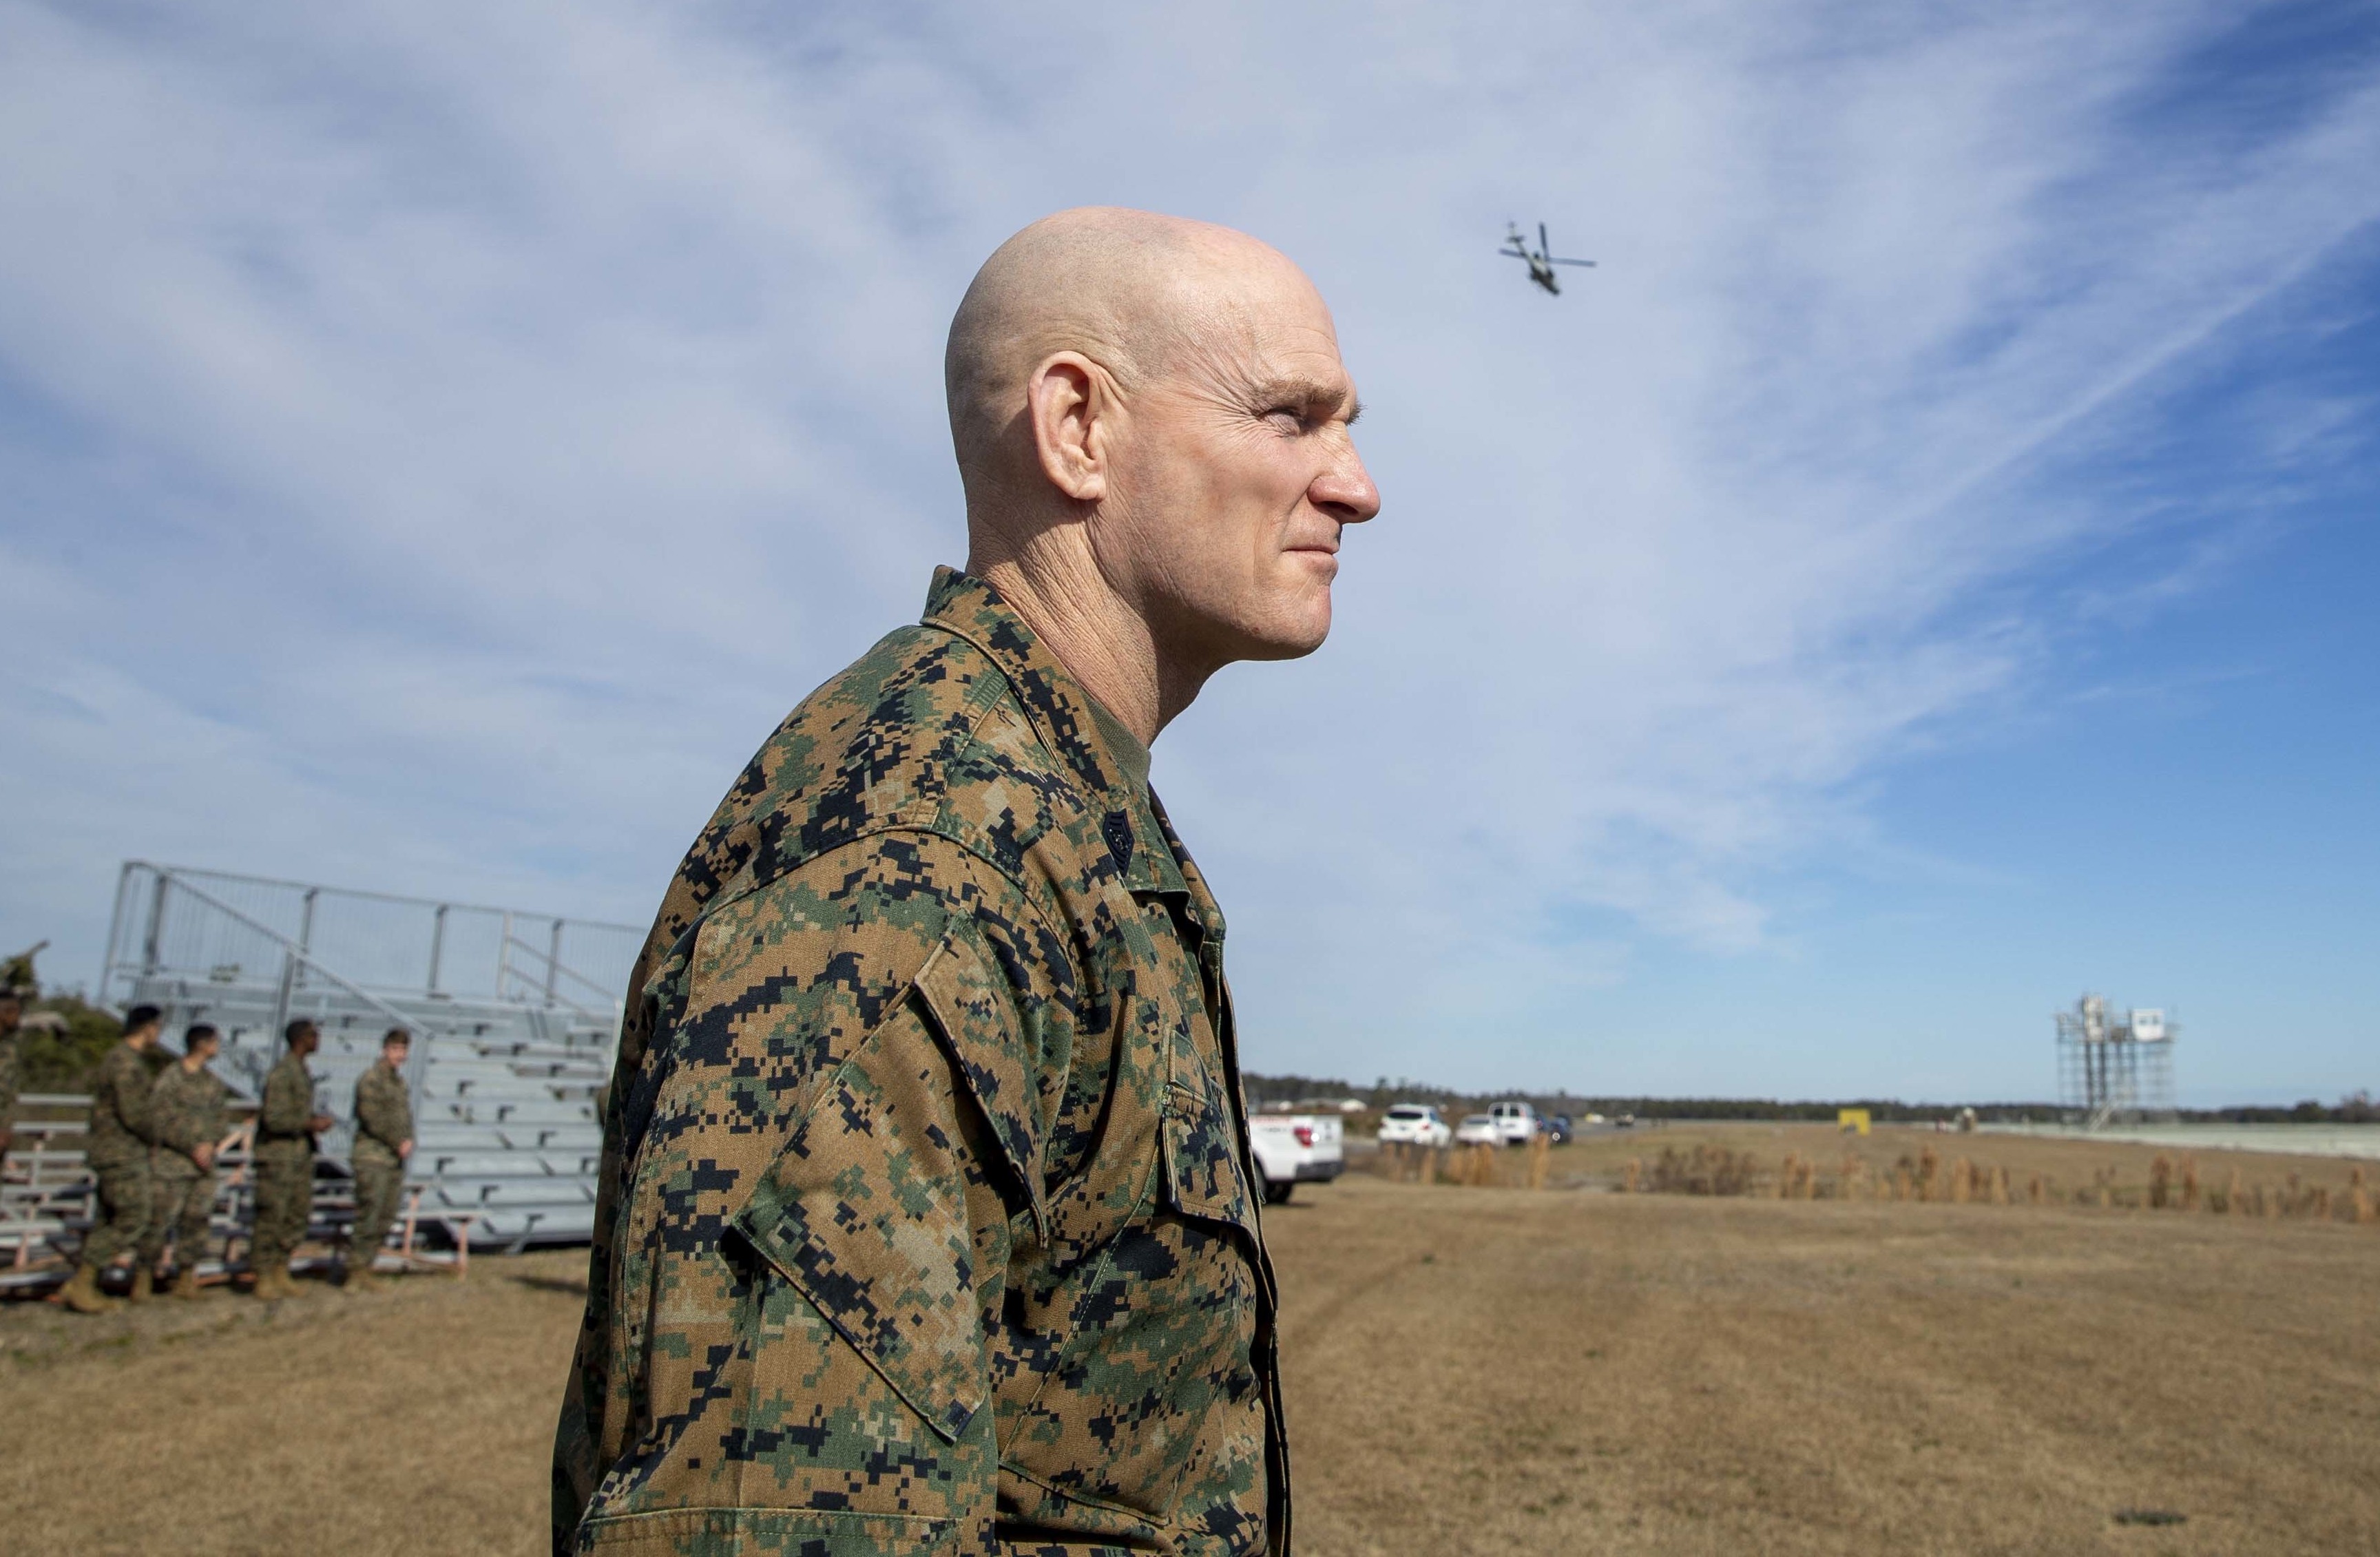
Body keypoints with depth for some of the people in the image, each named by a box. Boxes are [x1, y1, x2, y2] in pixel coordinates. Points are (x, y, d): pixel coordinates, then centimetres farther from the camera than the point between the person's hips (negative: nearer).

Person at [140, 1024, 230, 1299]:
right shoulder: (169, 1079, -8)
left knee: (195, 1221, 7)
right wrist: (193, 1148, -14)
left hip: (203, 1164, 6)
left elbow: (223, 1117, 11)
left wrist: (209, 1144, -7)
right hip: (170, 1163, -6)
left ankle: (185, 1279, 15)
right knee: (159, 1222, -4)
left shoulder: (213, 1082, 11)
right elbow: (159, 1122, -12)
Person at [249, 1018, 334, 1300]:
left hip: (301, 1153, 9)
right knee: (271, 1216, -2)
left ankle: (281, 1273, 19)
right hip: (277, 1153, -9)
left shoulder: (303, 1073, 13)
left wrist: (317, 1119, 5)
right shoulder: (280, 1074, -16)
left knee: (298, 1213, 10)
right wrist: (311, 1124, -16)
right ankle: (263, 1279, 6)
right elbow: (274, 1119, -21)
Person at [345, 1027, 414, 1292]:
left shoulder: (400, 1082, 17)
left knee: (385, 1218, 6)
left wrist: (408, 1141, 0)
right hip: (373, 1155, -8)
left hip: (395, 1159, 8)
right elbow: (372, 1118, -16)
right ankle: (355, 1272, -4)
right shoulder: (371, 1078, -7)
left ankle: (366, 1268, 11)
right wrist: (399, 1142, -12)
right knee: (368, 1215, -9)